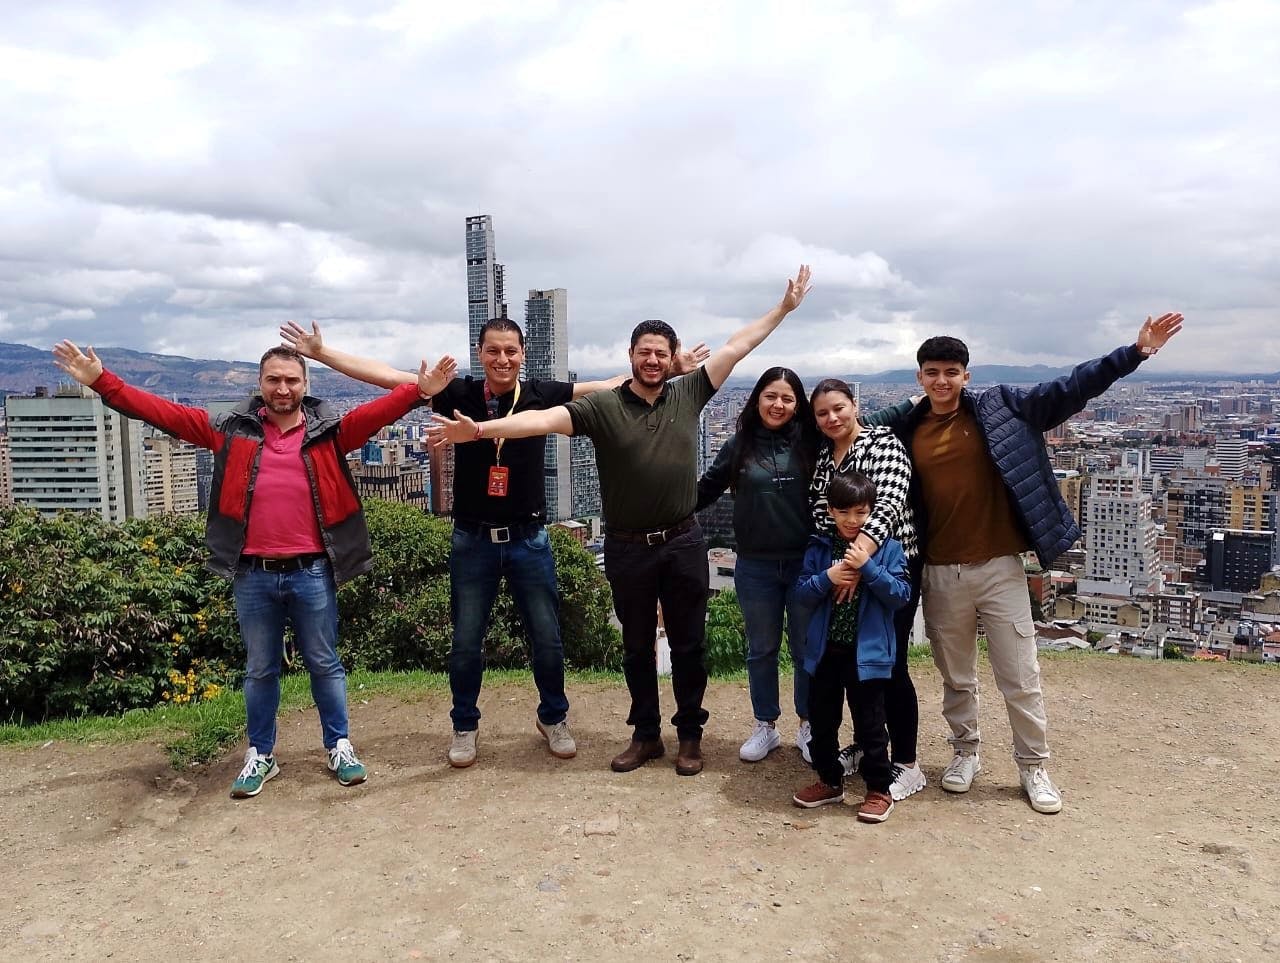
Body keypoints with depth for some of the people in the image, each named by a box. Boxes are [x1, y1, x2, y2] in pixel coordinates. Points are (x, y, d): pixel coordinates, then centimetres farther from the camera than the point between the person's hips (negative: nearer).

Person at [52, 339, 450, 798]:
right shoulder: (232, 429, 4)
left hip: (311, 572, -1)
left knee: (325, 664, 12)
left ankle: (339, 747, 27)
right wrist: (102, 382, -4)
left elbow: (377, 412, -15)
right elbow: (164, 413, 3)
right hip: (253, 574, 2)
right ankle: (260, 755, 30)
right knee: (259, 669, 15)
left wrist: (418, 391, -31)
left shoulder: (329, 429, -1)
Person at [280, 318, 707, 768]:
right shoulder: (460, 394, -5)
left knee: (547, 639, 10)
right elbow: (386, 375, -5)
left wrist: (673, 368, -2)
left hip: (529, 540, 0)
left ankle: (553, 718, 35)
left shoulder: (543, 394, -4)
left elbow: (613, 385, 1)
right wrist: (321, 352, -8)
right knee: (466, 642, 11)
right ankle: (465, 727, 33)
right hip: (473, 540, 0)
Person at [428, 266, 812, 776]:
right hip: (628, 548, -1)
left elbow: (737, 346, 4)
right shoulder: (603, 406, -8)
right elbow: (546, 419, -20)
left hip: (683, 543, 1)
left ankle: (690, 735, 27)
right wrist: (479, 430, -33)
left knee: (688, 644, 11)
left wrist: (785, 306, 5)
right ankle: (645, 735, 30)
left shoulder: (688, 394, 1)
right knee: (637, 647, 13)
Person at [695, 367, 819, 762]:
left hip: (805, 563, -1)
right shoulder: (740, 445, 0)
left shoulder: (809, 442, -3)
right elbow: (706, 488, 7)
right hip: (755, 567, 1)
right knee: (761, 650, 14)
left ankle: (807, 725, 31)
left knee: (807, 649, 12)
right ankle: (765, 726, 30)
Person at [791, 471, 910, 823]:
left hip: (867, 652, -4)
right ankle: (829, 780, 33)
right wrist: (827, 578, -16)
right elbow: (802, 594, 2)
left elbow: (900, 595, -11)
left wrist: (868, 567, -21)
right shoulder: (819, 548, 4)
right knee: (821, 720, 15)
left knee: (869, 724, 4)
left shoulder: (888, 549, -4)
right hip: (824, 649, 4)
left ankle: (879, 790, 21)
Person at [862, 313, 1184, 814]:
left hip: (999, 569, -2)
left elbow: (1067, 390, -5)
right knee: (956, 678, 16)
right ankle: (965, 753, 36)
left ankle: (1034, 767, 25)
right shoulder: (905, 429, 3)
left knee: (1021, 679, 7)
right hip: (940, 575, 2)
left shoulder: (1001, 408, -2)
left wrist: (1134, 352, -10)